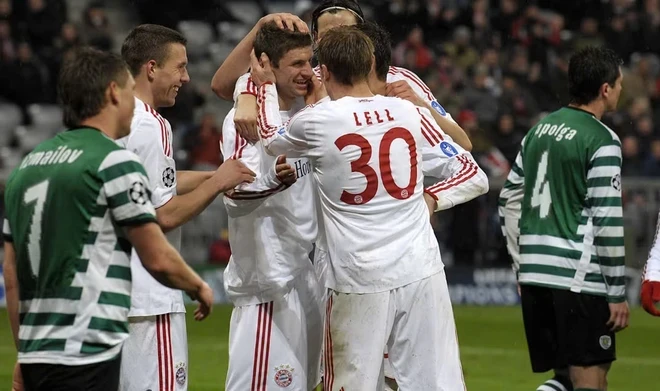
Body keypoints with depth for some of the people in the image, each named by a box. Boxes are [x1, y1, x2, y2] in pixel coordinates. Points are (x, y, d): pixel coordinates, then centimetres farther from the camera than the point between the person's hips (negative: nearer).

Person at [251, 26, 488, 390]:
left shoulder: (315, 121, -3)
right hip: (422, 274, 2)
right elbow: (475, 177, 9)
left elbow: (271, 139, 21)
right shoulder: (410, 114, 4)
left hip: (359, 283, -2)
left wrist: (266, 86, 34)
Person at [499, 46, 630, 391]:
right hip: (578, 278, -7)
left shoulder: (541, 129, 14)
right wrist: (617, 293, -8)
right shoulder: (602, 141, -9)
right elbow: (607, 221, -13)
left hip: (534, 274, 8)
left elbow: (509, 200, 17)